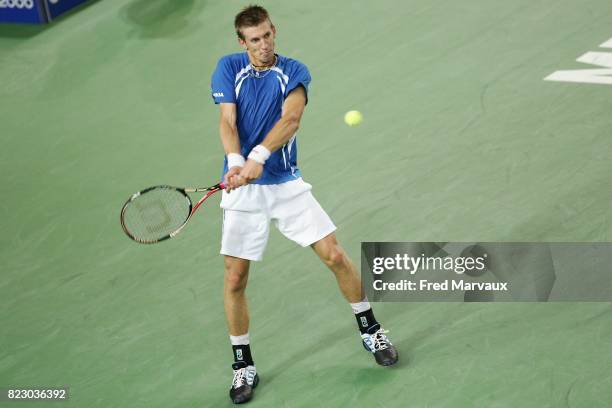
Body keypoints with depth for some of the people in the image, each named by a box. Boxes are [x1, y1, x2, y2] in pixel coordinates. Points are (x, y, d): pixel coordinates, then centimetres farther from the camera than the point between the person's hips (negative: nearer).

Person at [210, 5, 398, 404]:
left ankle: (371, 330, 18)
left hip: (287, 183, 0)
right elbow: (227, 121, -11)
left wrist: (259, 156, -34)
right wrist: (235, 161, -30)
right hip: (243, 190, 0)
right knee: (235, 279, -2)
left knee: (335, 255, -3)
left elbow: (290, 119, -18)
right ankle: (243, 365, 15)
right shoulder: (229, 68, 0)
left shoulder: (295, 71, -1)